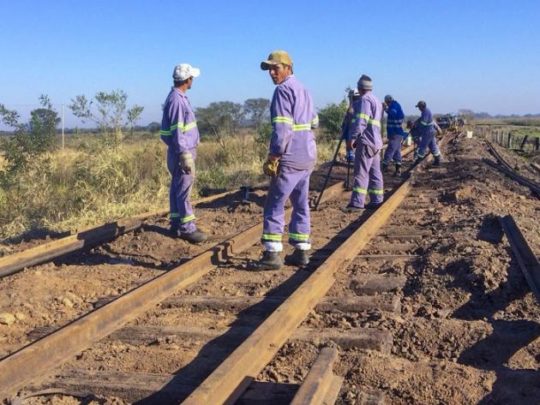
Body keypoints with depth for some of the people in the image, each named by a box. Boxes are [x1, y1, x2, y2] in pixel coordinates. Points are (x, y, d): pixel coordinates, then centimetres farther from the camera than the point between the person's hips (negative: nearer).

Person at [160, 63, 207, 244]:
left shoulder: (180, 98, 13)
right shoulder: (176, 100, -18)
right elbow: (177, 132, -22)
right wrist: (185, 156, -23)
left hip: (185, 150, 10)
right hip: (182, 151, -10)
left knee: (177, 189, 12)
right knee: (183, 191, -6)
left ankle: (177, 225, 18)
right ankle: (187, 228, -2)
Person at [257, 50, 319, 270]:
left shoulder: (283, 90, -11)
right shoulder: (303, 89, 17)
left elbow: (282, 128, -20)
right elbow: (314, 122, 23)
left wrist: (273, 158, -17)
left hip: (290, 159, -9)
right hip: (307, 157, 9)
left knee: (274, 205, -3)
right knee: (301, 204, 13)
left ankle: (272, 254, -3)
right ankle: (302, 251, 16)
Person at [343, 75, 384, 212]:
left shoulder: (364, 100, -9)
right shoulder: (377, 100, 22)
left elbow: (361, 121, -20)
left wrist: (353, 137, -19)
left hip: (366, 142, -10)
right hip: (375, 141, 10)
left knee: (361, 172, -13)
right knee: (374, 172, 10)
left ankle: (357, 203, -17)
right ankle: (376, 200, 11)